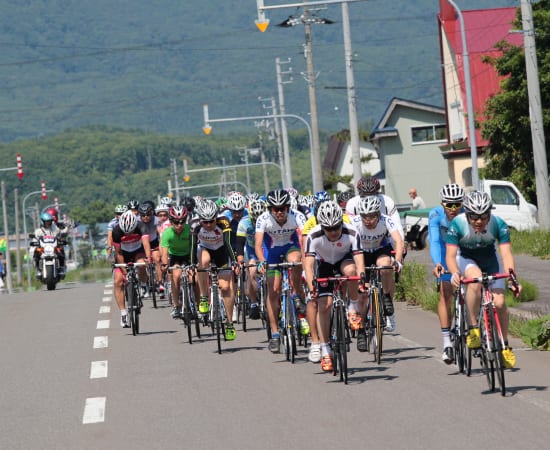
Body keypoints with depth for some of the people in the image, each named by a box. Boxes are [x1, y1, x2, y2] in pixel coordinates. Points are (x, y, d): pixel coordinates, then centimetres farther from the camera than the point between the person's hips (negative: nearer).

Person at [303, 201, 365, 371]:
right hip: (324, 265, 0)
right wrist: (311, 286, -52)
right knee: (324, 305, -13)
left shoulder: (351, 234, -32)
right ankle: (324, 352, -5)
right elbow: (308, 264, -36)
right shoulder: (314, 236, -32)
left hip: (344, 260, 0)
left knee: (350, 270, -37)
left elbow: (359, 261, -38)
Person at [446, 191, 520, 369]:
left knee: (499, 302, -13)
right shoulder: (457, 224, -29)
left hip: (490, 259, 2)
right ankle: (473, 328, -24)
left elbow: (506, 254, -30)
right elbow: (450, 255, -30)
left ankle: (504, 346, 8)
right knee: (476, 279, -36)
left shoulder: (499, 224, -26)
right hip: (466, 259, -2)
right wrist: (455, 273, -50)